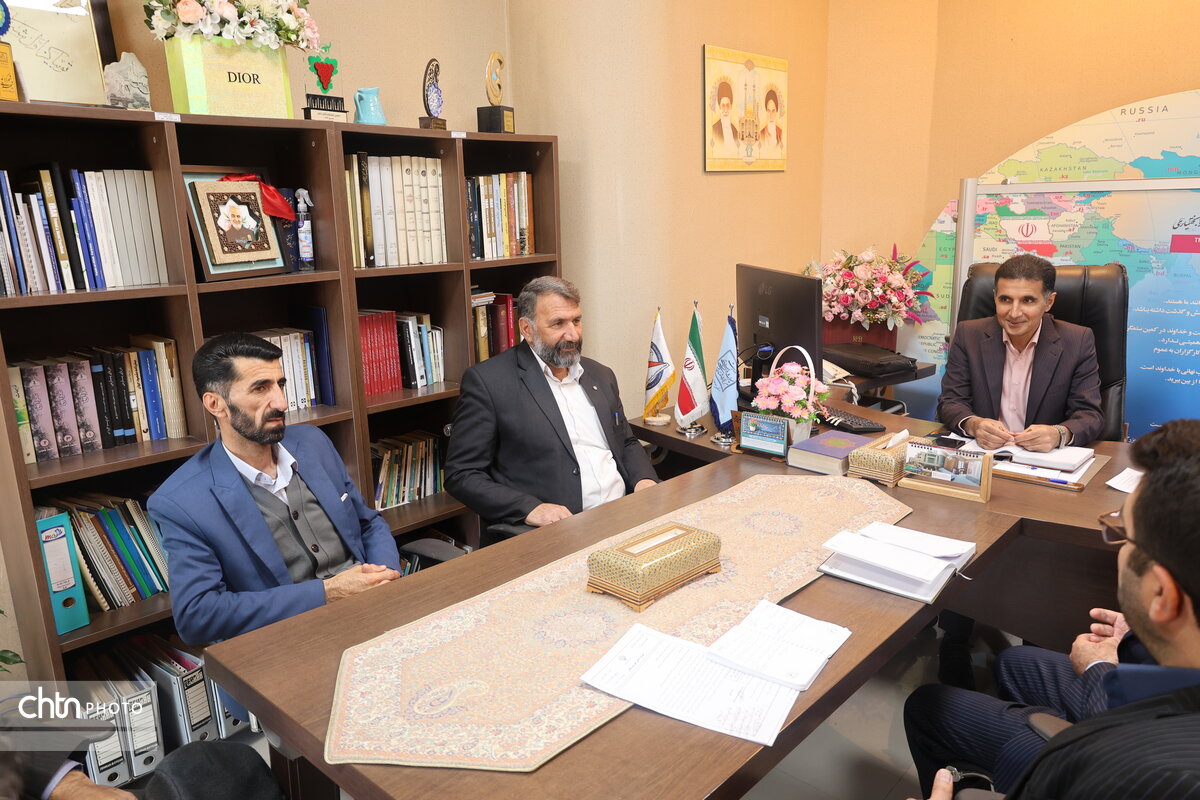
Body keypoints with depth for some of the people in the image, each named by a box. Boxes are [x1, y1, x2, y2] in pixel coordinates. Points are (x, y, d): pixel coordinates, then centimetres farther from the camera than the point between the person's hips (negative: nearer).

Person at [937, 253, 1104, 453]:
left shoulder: (1078, 342, -1)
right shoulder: (968, 335, 0)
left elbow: (1090, 415, -3)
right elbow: (950, 402, -2)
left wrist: (1059, 434, -26)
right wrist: (973, 425, -25)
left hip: (1045, 459, 0)